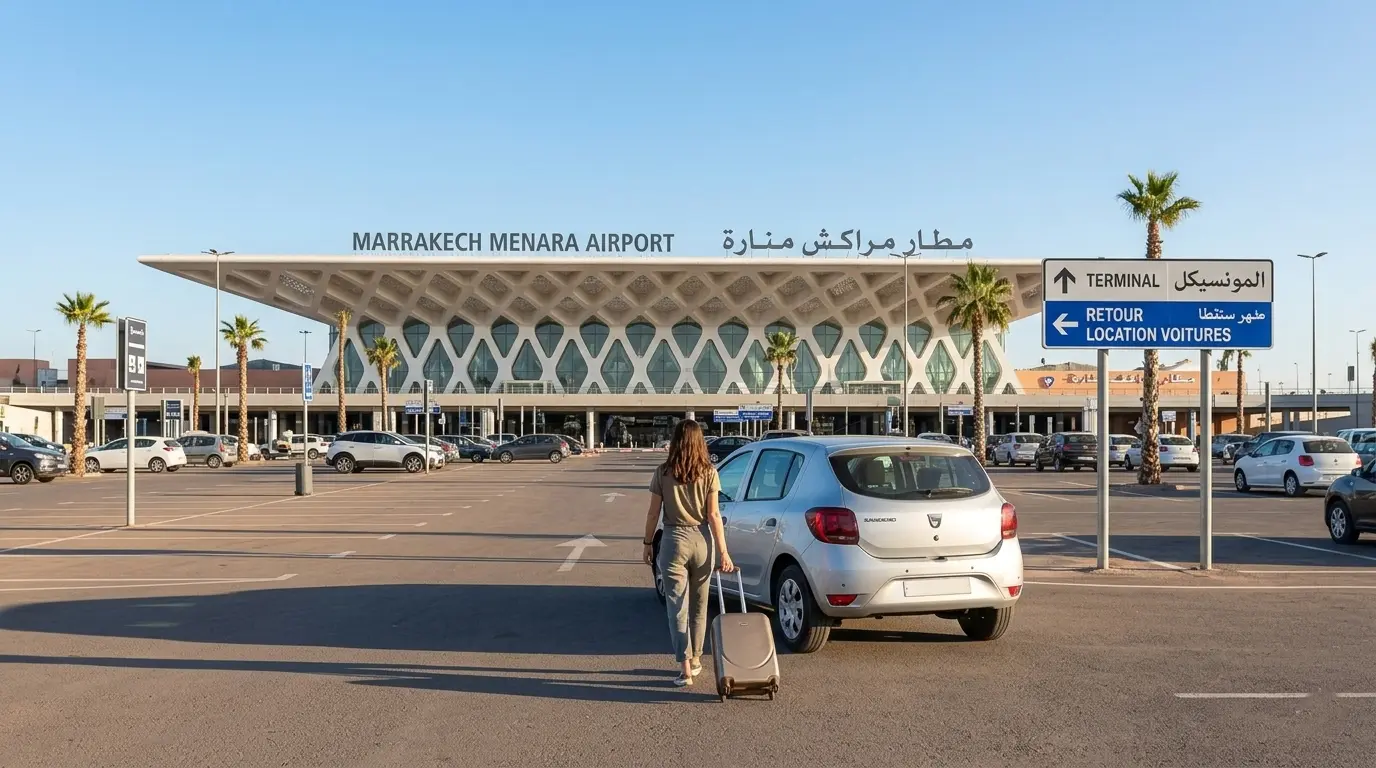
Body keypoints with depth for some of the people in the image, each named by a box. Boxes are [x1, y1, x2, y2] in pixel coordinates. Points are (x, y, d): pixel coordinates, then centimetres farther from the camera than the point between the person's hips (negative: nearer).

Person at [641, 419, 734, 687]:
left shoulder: (663, 473, -5)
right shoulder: (709, 473, -3)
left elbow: (653, 513, -2)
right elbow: (713, 515, -6)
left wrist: (648, 543, 11)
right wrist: (723, 551, -3)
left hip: (674, 541, -2)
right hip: (701, 540, 2)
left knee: (677, 607, 1)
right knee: (698, 606, 17)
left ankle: (685, 667, -7)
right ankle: (695, 659, 28)